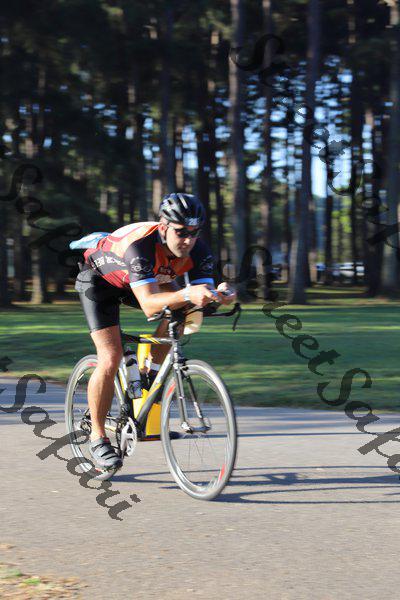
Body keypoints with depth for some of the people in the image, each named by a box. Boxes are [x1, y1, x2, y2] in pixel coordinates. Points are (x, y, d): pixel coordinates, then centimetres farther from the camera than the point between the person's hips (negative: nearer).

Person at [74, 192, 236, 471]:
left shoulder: (198, 250, -26)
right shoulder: (140, 245, -42)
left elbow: (204, 292, -31)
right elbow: (149, 305, -50)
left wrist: (218, 295, -54)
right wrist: (187, 295, -66)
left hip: (148, 278, 6)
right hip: (100, 279, -6)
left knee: (180, 307, -20)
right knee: (110, 361, -17)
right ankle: (98, 436, 0)